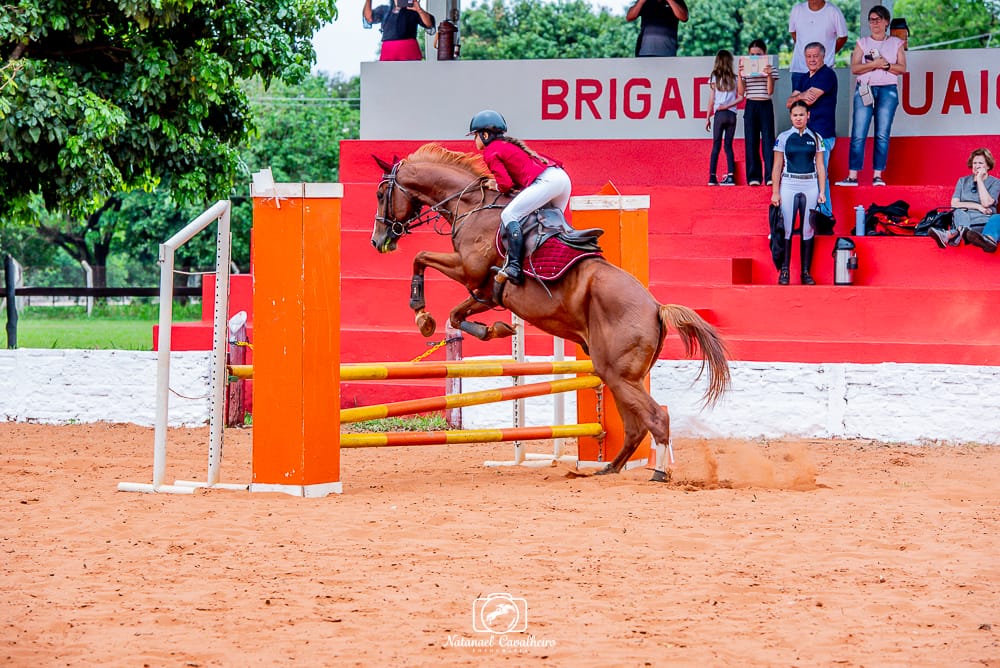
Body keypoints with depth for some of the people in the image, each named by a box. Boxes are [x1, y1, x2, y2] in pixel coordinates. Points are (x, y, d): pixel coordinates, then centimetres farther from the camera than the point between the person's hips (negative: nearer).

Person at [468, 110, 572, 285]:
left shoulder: (490, 151, 3)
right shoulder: (508, 144, 30)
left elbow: (506, 184, -5)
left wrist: (497, 187, 15)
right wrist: (502, 183, 22)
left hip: (546, 181, -10)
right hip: (563, 177, 10)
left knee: (509, 214, -14)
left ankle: (514, 267, -24)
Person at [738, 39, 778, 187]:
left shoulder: (770, 69, 2)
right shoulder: (745, 70, 7)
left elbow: (770, 91, -6)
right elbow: (741, 92, 0)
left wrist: (769, 75, -17)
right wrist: (740, 75, -9)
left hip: (766, 106, -2)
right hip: (750, 107, 2)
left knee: (768, 140, -9)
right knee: (751, 142, 0)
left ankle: (770, 176, -12)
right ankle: (754, 177, 2)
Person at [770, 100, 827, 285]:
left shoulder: (815, 138, 8)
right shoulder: (783, 138, 4)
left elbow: (820, 166, 9)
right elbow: (777, 166, 5)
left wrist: (822, 191, 2)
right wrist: (775, 192, -1)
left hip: (810, 186, 1)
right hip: (789, 185, -1)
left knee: (808, 229, 1)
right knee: (786, 228, -6)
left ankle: (806, 272, 5)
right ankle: (784, 270, -3)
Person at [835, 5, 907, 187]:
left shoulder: (896, 43, 12)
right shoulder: (862, 43, 12)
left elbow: (902, 68, 4)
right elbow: (854, 68, 1)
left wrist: (886, 65, -11)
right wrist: (873, 65, -12)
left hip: (887, 90, 0)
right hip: (864, 89, 0)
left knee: (882, 135, -5)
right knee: (858, 134, -7)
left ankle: (878, 175, -3)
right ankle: (852, 175, -9)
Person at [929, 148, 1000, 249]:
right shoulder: (963, 181, 16)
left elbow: (986, 203, -12)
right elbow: (954, 204, 2)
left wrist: (979, 180, -6)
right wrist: (977, 206, -9)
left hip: (983, 222, -3)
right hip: (963, 218, 3)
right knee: (959, 211, -31)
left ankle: (951, 234, -66)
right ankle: (963, 231, -63)